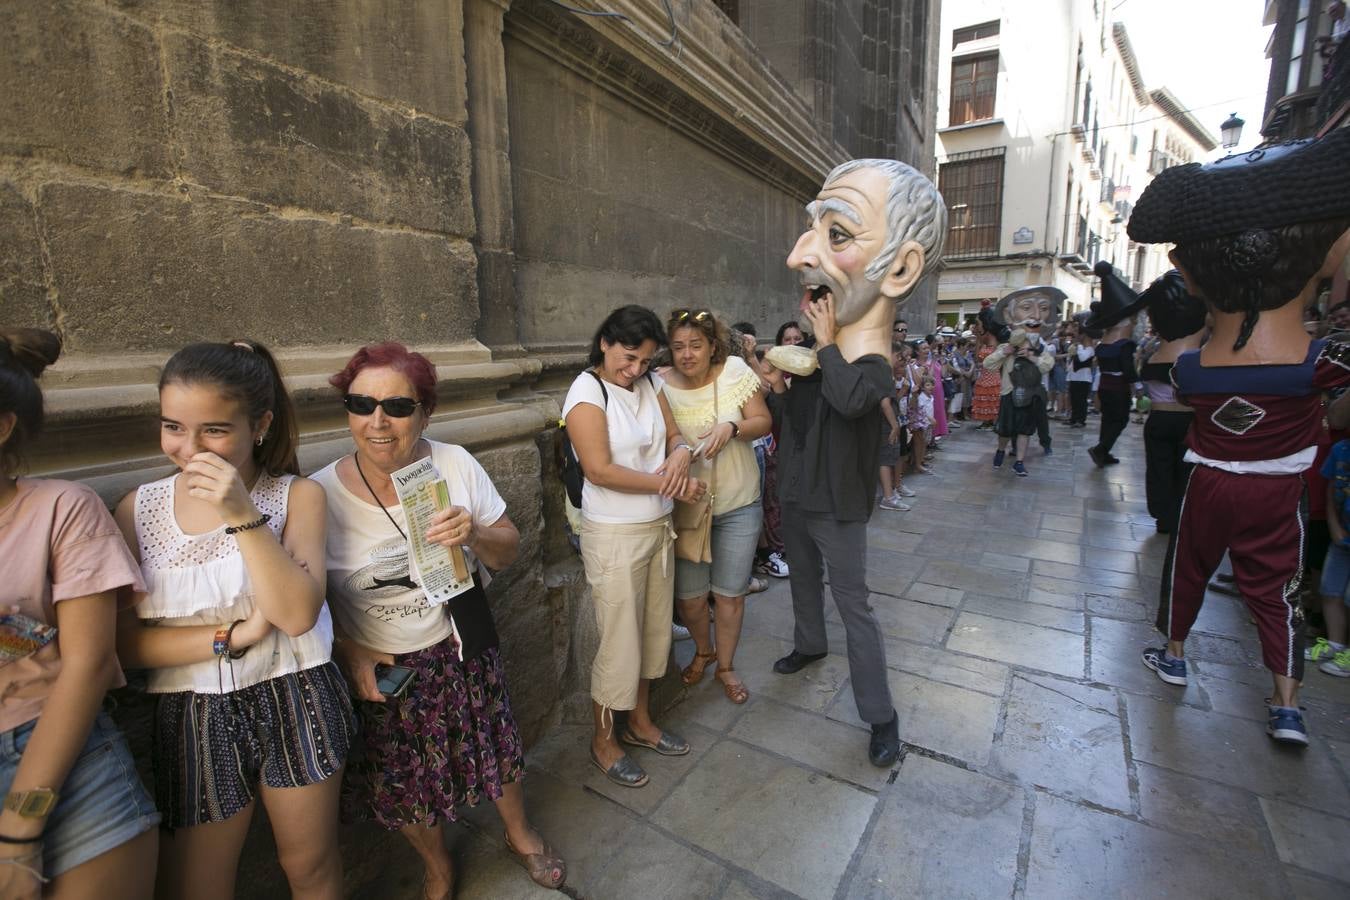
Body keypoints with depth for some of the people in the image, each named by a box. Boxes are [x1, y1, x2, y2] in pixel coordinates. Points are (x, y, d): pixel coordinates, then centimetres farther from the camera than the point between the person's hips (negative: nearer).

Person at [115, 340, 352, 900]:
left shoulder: (298, 496, -9)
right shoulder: (138, 510, -3)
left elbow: (297, 614, -19)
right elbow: (125, 643, -6)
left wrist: (242, 514, -26)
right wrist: (234, 635, -19)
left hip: (294, 704, -1)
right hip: (191, 719, 2)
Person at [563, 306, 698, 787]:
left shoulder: (650, 383, 4)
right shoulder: (587, 392, -16)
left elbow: (675, 434, 6)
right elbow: (600, 470, -22)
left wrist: (682, 453, -19)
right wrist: (675, 486, -20)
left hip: (658, 527, 7)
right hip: (615, 535, -7)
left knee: (654, 629, 18)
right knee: (619, 641, 5)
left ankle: (640, 721, 41)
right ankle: (603, 741, 30)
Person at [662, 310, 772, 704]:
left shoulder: (735, 371, -8)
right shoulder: (662, 386, -9)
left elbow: (763, 422, -6)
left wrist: (732, 427, -25)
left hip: (738, 505, 0)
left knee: (730, 593, 11)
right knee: (688, 594, 9)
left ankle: (725, 665, 36)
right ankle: (703, 650, 42)